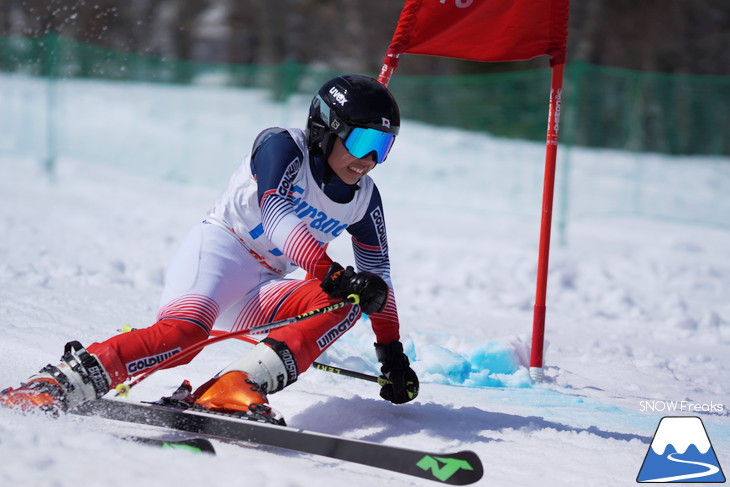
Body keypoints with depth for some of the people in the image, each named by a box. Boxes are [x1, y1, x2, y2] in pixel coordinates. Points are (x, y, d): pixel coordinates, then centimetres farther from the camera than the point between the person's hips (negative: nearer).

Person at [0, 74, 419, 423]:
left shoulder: (364, 199, 9)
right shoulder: (282, 147, -9)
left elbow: (378, 277, 17)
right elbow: (277, 216, -25)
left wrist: (393, 354, 11)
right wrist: (332, 273, -36)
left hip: (260, 296, 6)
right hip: (218, 249, -6)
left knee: (344, 303, -21)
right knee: (185, 330, -36)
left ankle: (233, 390, -37)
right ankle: (55, 387, -41)